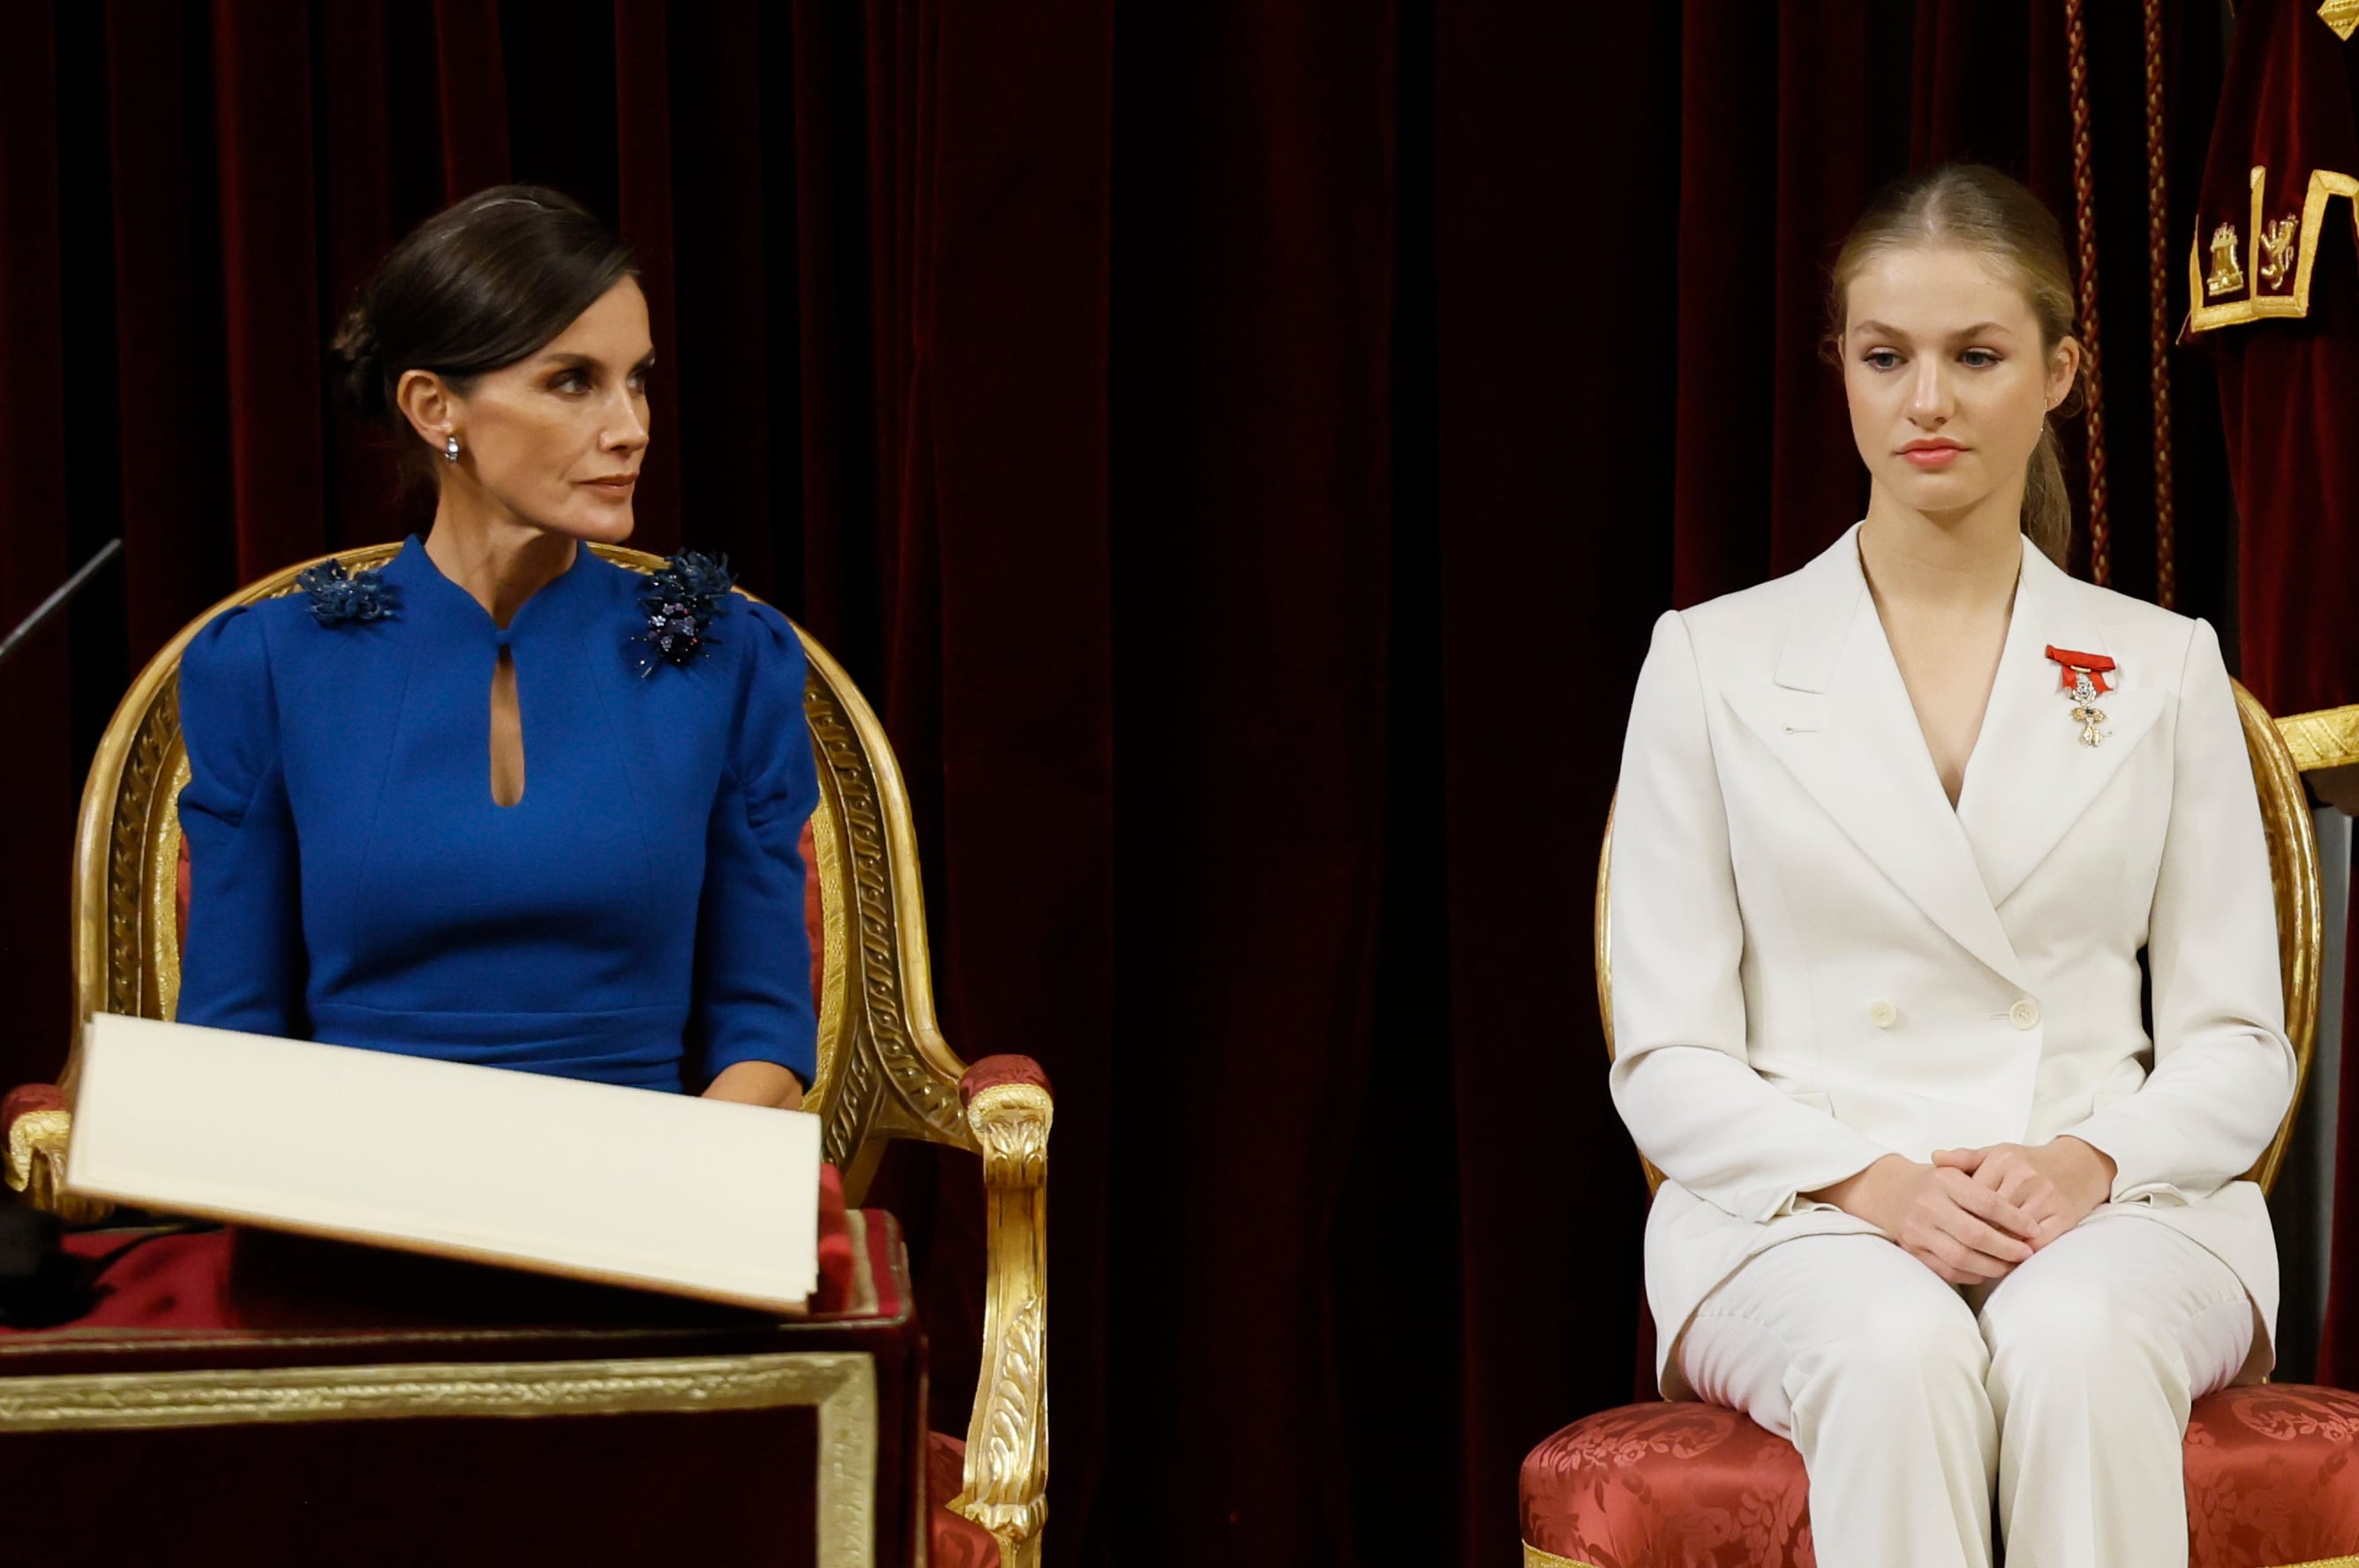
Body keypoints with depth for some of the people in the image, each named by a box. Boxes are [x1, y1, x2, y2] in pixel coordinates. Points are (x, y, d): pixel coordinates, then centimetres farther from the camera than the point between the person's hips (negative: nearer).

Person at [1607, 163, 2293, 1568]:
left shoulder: (2164, 667, 14)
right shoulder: (1715, 662, 9)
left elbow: (2238, 1047, 10)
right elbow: (1667, 1059, 4)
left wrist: (2095, 1162, -12)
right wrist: (1868, 1183, -14)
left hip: (2115, 1210, 1)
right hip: (1804, 1224, -1)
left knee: (2071, 1341, -35)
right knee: (1901, 1355, -36)